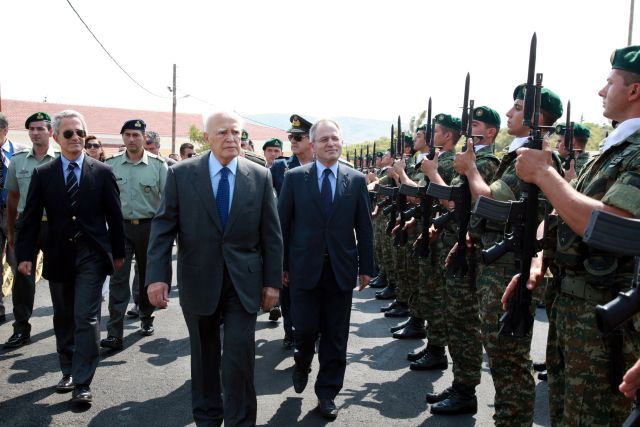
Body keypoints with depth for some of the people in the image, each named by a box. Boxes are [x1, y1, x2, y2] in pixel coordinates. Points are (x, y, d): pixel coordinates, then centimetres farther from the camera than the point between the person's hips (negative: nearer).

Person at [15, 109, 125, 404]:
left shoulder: (102, 172, -1)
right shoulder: (42, 174, 3)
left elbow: (114, 216, 3)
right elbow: (31, 218, 3)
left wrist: (118, 252, 5)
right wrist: (25, 254, -4)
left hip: (92, 256, -2)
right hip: (58, 256, 3)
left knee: (86, 318, -5)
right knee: (63, 319, 14)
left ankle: (82, 384, 1)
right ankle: (68, 372, 31)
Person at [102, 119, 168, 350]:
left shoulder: (158, 165, -6)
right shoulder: (111, 164, 1)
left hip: (149, 227, 0)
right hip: (120, 227, 1)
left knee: (147, 275, 14)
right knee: (118, 279, -5)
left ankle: (146, 318, 36)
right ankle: (114, 333, -4)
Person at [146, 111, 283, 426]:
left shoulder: (260, 176, -1)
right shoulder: (181, 174, -3)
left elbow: (271, 234, 1)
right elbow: (163, 227, -5)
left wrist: (273, 281, 0)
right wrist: (156, 276, -13)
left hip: (243, 282, 0)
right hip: (198, 281, 1)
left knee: (240, 356, -3)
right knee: (204, 355, 16)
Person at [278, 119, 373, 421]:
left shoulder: (356, 180, 3)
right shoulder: (295, 177, -1)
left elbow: (364, 227, 5)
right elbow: (282, 223, 1)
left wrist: (366, 267, 4)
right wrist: (282, 265, 0)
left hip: (341, 270, 1)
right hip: (305, 268, -1)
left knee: (335, 336, 8)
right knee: (305, 329, 3)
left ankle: (327, 392, 24)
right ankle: (302, 365, 37)